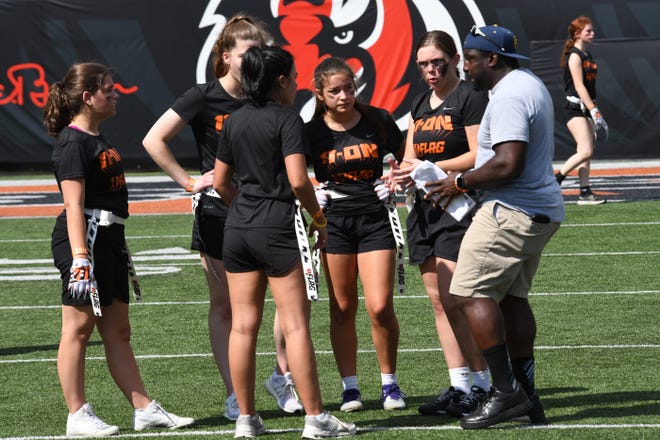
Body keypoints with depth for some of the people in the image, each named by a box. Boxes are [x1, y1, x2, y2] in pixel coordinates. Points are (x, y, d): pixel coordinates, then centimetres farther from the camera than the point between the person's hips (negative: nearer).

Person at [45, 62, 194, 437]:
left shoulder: (97, 139, 17)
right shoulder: (73, 145, -13)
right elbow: (74, 205, -19)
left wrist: (120, 251, 26)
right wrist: (80, 258, -26)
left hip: (109, 240, 10)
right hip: (85, 240, -10)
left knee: (118, 332, 11)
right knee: (79, 328, -3)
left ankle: (145, 409, 13)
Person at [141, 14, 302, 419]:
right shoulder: (204, 98, -8)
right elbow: (154, 140, -10)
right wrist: (189, 182, -10)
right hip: (218, 213, -3)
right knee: (224, 306, 4)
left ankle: (283, 376, 12)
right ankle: (235, 397, 10)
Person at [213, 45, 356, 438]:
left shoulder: (235, 121, 11)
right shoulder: (287, 119, -9)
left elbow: (221, 182, 15)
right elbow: (298, 180, -17)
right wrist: (319, 218, -4)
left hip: (237, 229, 6)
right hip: (276, 230, -6)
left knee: (243, 326, 7)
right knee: (296, 325, -4)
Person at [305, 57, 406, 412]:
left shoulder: (378, 121, -2)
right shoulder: (311, 132, -2)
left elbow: (402, 159, 12)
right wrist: (313, 196, -11)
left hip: (375, 219, -1)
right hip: (334, 221, 1)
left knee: (380, 307, -9)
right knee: (342, 308, 5)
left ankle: (389, 383, 9)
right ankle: (350, 386, 15)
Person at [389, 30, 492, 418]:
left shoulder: (470, 98, -7)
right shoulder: (420, 105, 17)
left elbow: (479, 156, -13)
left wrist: (431, 168, -18)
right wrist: (403, 174, -5)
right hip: (425, 207, 8)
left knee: (454, 299, -13)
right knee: (438, 300, 6)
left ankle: (481, 384, -5)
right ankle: (459, 386, 10)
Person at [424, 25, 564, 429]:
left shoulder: (508, 98, -17)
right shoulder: (531, 84, 17)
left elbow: (508, 165, -27)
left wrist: (461, 183, -14)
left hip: (511, 213, -11)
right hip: (544, 210, 11)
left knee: (471, 294, -11)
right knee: (512, 297, 16)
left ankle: (507, 391, -15)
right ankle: (526, 393, 18)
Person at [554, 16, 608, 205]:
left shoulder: (587, 56, 16)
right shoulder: (574, 56, -11)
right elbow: (579, 86, -19)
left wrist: (594, 111, 18)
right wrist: (594, 110, -24)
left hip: (587, 107, 9)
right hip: (575, 107, -9)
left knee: (586, 152, 5)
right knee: (586, 151, -16)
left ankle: (585, 193, 4)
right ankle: (553, 182, -9)